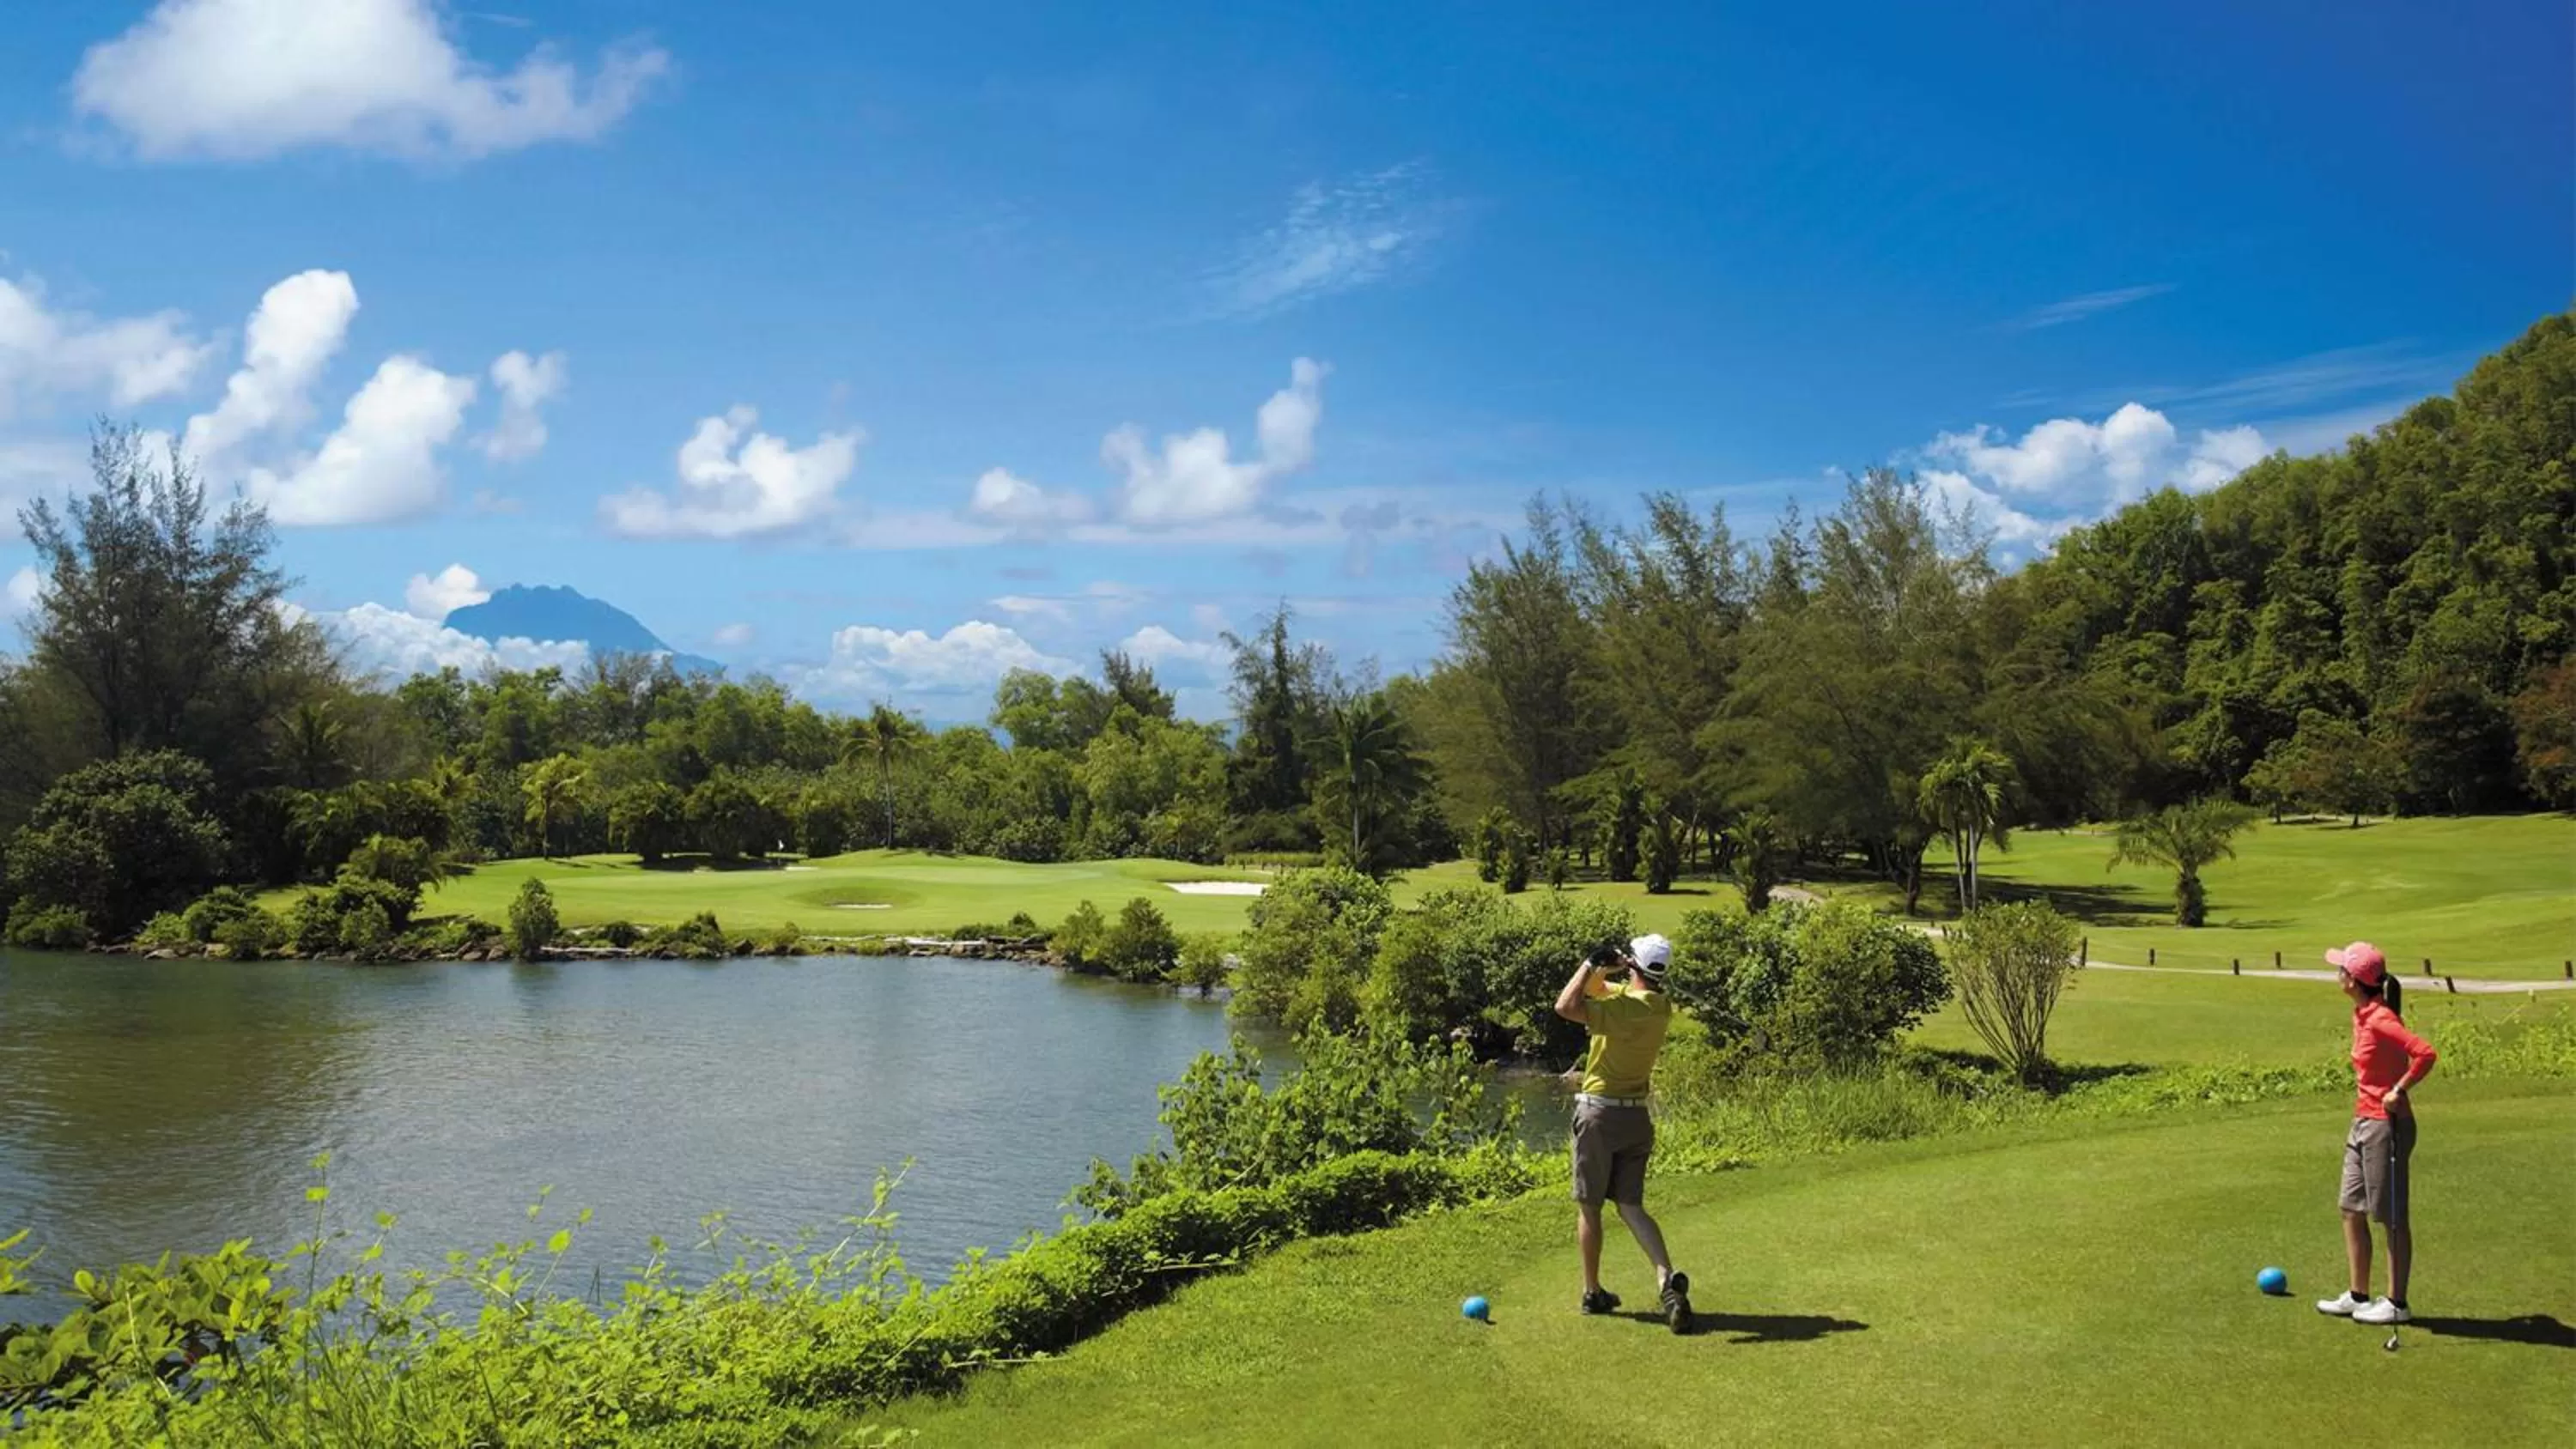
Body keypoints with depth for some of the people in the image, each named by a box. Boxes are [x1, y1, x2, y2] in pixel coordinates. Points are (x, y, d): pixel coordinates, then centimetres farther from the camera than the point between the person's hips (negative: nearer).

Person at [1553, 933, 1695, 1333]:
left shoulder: (1629, 1008, -22)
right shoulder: (1661, 1006, 5)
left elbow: (1566, 1006, -32)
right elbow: (1595, 990, 17)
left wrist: (1592, 963, -22)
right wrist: (1603, 969, -3)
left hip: (1599, 1114, -7)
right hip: (1637, 1116, 7)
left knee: (1589, 1206, 7)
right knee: (1631, 1206, 9)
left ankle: (1593, 1292, 16)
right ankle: (1667, 1280, -11)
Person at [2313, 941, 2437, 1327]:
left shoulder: (2380, 1019, -20)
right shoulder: (2362, 1016, 9)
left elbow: (2425, 1053, -31)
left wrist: (2398, 1092, -21)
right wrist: (2360, 1120, 16)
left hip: (2386, 1125, -10)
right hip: (2363, 1122, 10)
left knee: (2392, 1217, 2)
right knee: (2352, 1210, 13)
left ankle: (2396, 1303, 13)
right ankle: (2359, 1296, 22)